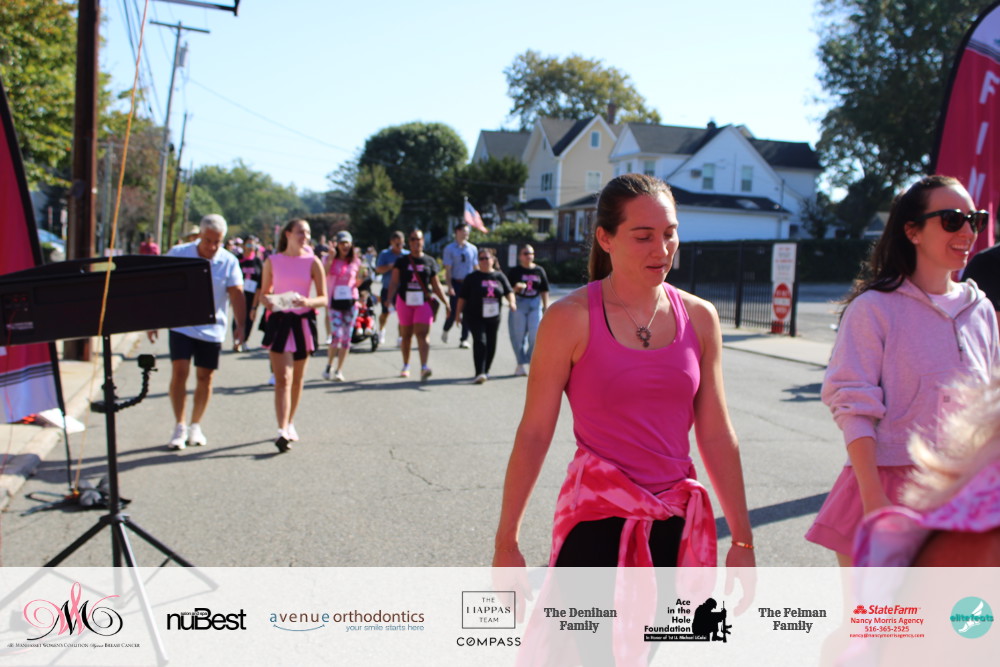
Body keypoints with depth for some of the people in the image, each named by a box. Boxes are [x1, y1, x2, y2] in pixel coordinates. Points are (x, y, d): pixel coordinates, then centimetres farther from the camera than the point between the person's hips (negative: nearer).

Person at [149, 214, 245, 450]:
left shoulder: (229, 262, -4)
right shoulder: (177, 254, -4)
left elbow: (236, 294, -11)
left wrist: (241, 325, -23)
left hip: (212, 329, 1)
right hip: (181, 325, -1)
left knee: (205, 377, 6)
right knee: (179, 372, -10)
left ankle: (195, 426, 23)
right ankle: (179, 427, 3)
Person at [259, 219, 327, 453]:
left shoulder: (312, 262, 1)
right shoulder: (272, 261, 4)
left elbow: (324, 298, 0)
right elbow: (264, 292, 11)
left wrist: (308, 302, -21)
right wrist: (267, 301, -11)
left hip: (303, 321, 1)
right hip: (279, 321, -1)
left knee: (297, 378, 12)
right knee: (282, 378, -12)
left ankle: (290, 423, 31)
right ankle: (282, 431, -18)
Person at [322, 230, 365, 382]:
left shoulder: (355, 261, 9)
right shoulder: (330, 259, 3)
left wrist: (361, 273, -5)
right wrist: (331, 258, -19)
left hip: (351, 301, 3)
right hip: (335, 301, -3)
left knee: (346, 338, 3)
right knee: (336, 336, -13)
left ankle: (339, 371, 12)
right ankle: (328, 367, 6)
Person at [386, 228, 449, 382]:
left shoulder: (430, 262, 8)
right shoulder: (402, 261, 7)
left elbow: (436, 285, 13)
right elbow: (394, 282, 4)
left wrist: (446, 303, 9)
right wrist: (390, 300, -9)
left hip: (424, 301, -1)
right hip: (404, 300, 1)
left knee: (422, 334, -14)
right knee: (406, 335, 10)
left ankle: (424, 367, -24)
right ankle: (406, 366, 26)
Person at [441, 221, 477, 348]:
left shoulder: (473, 249, 9)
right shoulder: (449, 249, 0)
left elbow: (475, 268, 14)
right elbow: (448, 270, -3)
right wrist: (450, 286, -12)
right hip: (456, 283, -3)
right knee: (454, 311, -4)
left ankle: (464, 339, 7)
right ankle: (445, 331, 25)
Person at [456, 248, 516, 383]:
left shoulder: (499, 276, 7)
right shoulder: (472, 277, 0)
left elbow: (508, 291, 0)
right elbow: (462, 297, 2)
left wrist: (512, 302, -20)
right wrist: (458, 313, 1)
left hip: (493, 317, 4)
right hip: (474, 317, -4)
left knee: (491, 344, 10)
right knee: (480, 341, -19)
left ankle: (485, 371, 29)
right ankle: (479, 373, -23)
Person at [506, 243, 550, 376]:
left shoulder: (539, 271, 8)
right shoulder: (514, 271, 2)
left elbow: (544, 290, 11)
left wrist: (545, 307, 6)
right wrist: (516, 288, -19)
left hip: (535, 304, 1)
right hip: (519, 304, -1)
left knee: (536, 334, -5)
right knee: (518, 335, 1)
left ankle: (533, 362, 10)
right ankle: (521, 364, 11)